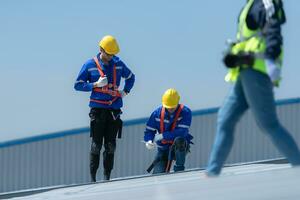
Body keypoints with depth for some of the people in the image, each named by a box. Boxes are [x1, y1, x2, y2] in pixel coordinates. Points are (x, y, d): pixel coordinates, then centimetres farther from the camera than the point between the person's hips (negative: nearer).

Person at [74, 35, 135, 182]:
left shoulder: (118, 64, 9)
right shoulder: (90, 65, 1)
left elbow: (130, 77, 27)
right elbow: (78, 85, 2)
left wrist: (125, 92, 11)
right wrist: (96, 85, -11)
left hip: (114, 109, 3)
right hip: (97, 108, -3)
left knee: (110, 145, 0)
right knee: (96, 144, -6)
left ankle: (107, 176, 3)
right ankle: (92, 178, -2)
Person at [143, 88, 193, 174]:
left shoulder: (185, 112, -16)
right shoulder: (158, 113, -5)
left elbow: (182, 132, -25)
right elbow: (149, 130, 2)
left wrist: (163, 135, -26)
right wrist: (148, 141, -20)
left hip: (180, 147, -3)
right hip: (164, 149, 3)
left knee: (179, 140, -39)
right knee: (158, 174, -13)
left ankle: (179, 169, -20)